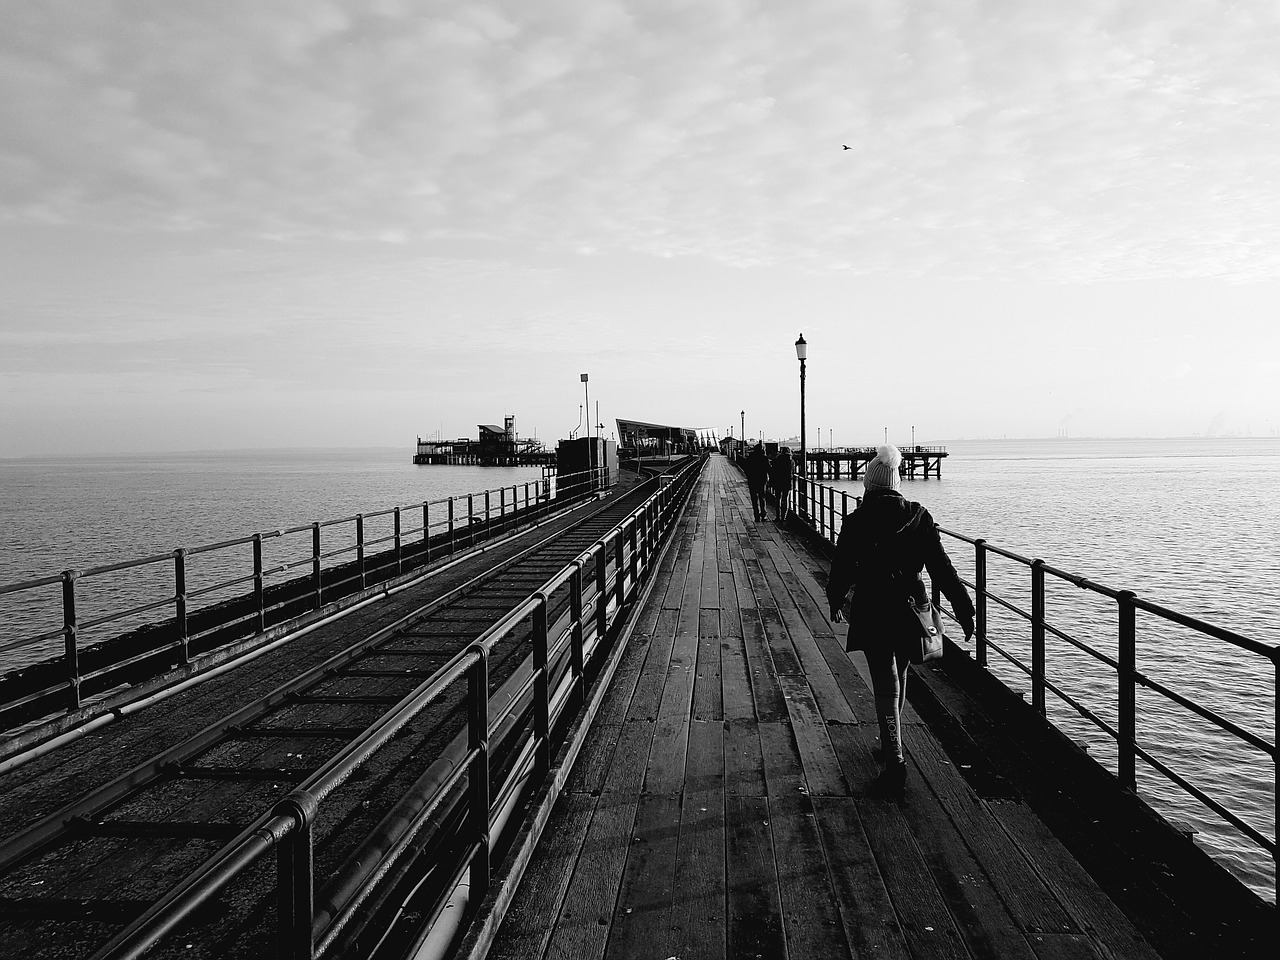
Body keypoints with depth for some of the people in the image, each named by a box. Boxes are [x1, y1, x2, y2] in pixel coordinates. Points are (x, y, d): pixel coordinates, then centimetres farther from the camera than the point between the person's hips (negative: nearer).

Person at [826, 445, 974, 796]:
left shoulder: (856, 521, -9)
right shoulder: (918, 516, -2)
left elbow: (842, 568, 0)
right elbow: (942, 568, -3)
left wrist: (835, 603, 18)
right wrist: (964, 610, 2)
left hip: (872, 614, -3)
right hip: (909, 610, 4)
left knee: (886, 688, 0)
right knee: (898, 678, 23)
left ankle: (895, 765, -10)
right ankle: (890, 748, 40)